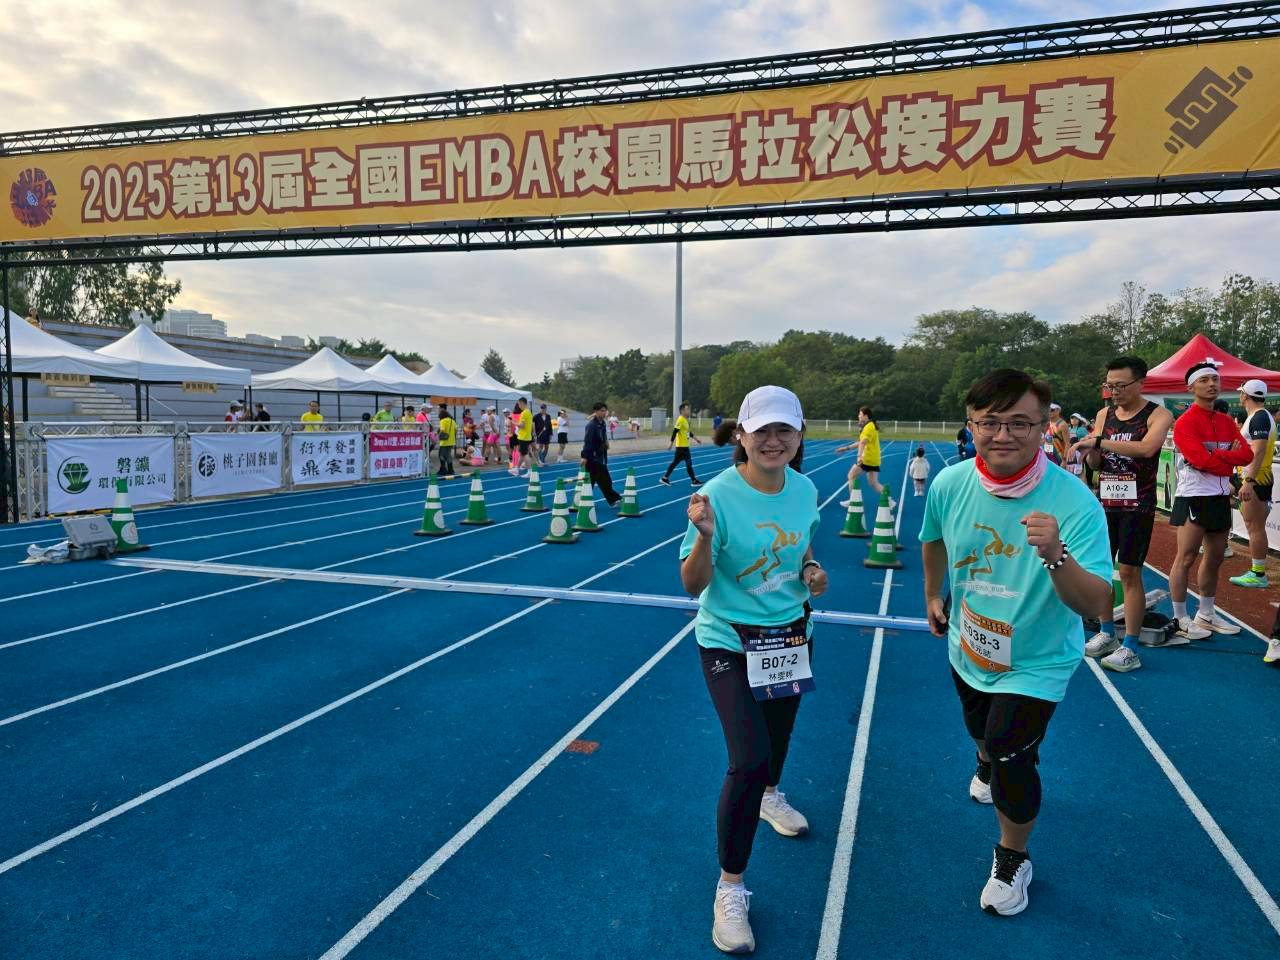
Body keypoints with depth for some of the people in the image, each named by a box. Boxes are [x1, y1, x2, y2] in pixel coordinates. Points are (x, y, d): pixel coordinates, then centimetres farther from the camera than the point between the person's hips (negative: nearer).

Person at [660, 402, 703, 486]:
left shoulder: (685, 420, 13)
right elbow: (675, 431, -22)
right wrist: (671, 443, -25)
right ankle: (694, 481, 4)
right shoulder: (681, 419, -17)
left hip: (684, 445, 9)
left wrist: (695, 438, 26)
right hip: (682, 446, -9)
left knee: (675, 462, 12)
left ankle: (665, 478, 17)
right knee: (689, 463, -3)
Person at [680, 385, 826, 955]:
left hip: (789, 633, 6)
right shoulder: (719, 495, -23)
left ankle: (769, 797, 60)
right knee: (748, 761, -14)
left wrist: (811, 570, -7)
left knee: (779, 726, 26)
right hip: (729, 641, -5)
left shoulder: (804, 489, -6)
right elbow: (693, 586, -22)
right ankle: (730, 886, 7)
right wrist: (704, 535, -40)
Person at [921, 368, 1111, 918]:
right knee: (981, 730, 28)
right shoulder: (950, 485, -19)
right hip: (968, 648, 4)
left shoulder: (1075, 504, -31)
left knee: (1012, 762, -8)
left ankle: (1012, 861, 24)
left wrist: (1056, 556, -52)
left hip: (1036, 663, -4)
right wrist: (933, 596, 15)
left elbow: (1096, 605, -35)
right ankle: (988, 765, 67)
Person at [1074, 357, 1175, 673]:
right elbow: (1096, 464, 9)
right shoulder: (1103, 415, 7)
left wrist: (1099, 441, -27)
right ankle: (1106, 634, 25)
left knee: (1129, 572, -4)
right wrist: (1089, 450, -13)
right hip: (1105, 502, 5)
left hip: (1137, 506, -5)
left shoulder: (1158, 415, -8)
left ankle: (1130, 648, 4)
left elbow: (1146, 448, -29)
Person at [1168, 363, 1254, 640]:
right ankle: (1180, 620, 2)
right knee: (1186, 558, -4)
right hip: (1194, 496, -8)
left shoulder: (1226, 421, 13)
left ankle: (1207, 615, 25)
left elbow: (1247, 454, 2)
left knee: (1215, 558, 14)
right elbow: (1202, 460, -21)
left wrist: (1218, 456, -13)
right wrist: (1230, 458, -6)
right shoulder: (1185, 422, -10)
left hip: (1221, 497, 8)